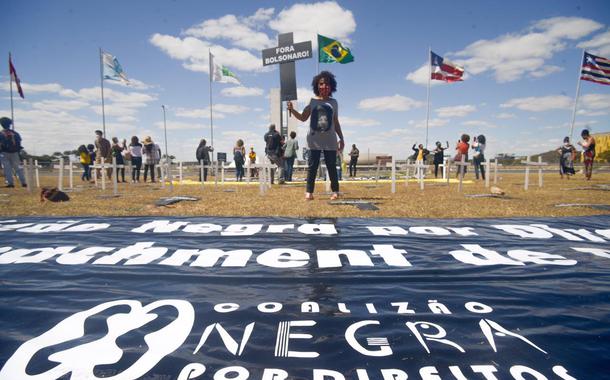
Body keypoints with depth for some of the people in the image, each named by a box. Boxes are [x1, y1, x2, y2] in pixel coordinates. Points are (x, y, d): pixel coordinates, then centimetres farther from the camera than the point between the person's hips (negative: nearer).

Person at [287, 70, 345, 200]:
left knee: (331, 166, 3)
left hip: (330, 140, 1)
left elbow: (336, 122, 14)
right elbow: (303, 118, 4)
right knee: (312, 166, -2)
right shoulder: (312, 101, 6)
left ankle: (335, 191, 10)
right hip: (314, 139, -1)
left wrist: (341, 138, 11)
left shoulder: (333, 102, 10)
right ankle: (309, 192, 1)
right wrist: (292, 110, -12)